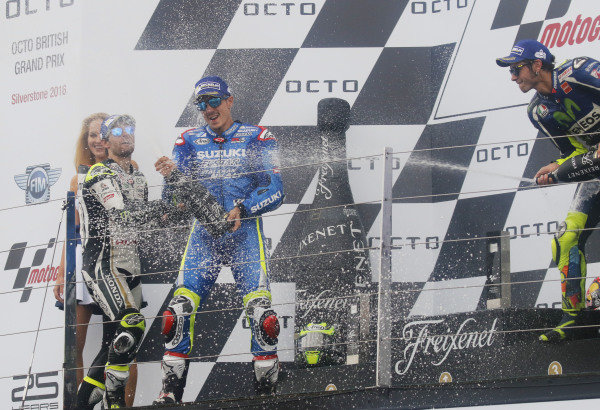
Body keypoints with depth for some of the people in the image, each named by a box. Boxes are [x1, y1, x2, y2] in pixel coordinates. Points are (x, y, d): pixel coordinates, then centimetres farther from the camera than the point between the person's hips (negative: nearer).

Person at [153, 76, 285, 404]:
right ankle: (171, 388, -5)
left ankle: (267, 386, -5)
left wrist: (243, 210, -20)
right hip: (204, 231, 2)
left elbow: (275, 190, -4)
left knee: (259, 310, -17)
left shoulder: (257, 138, 4)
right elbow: (172, 195, 2)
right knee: (180, 309, -12)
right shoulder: (189, 142, 12)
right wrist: (170, 177, -21)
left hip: (245, 230, -2)